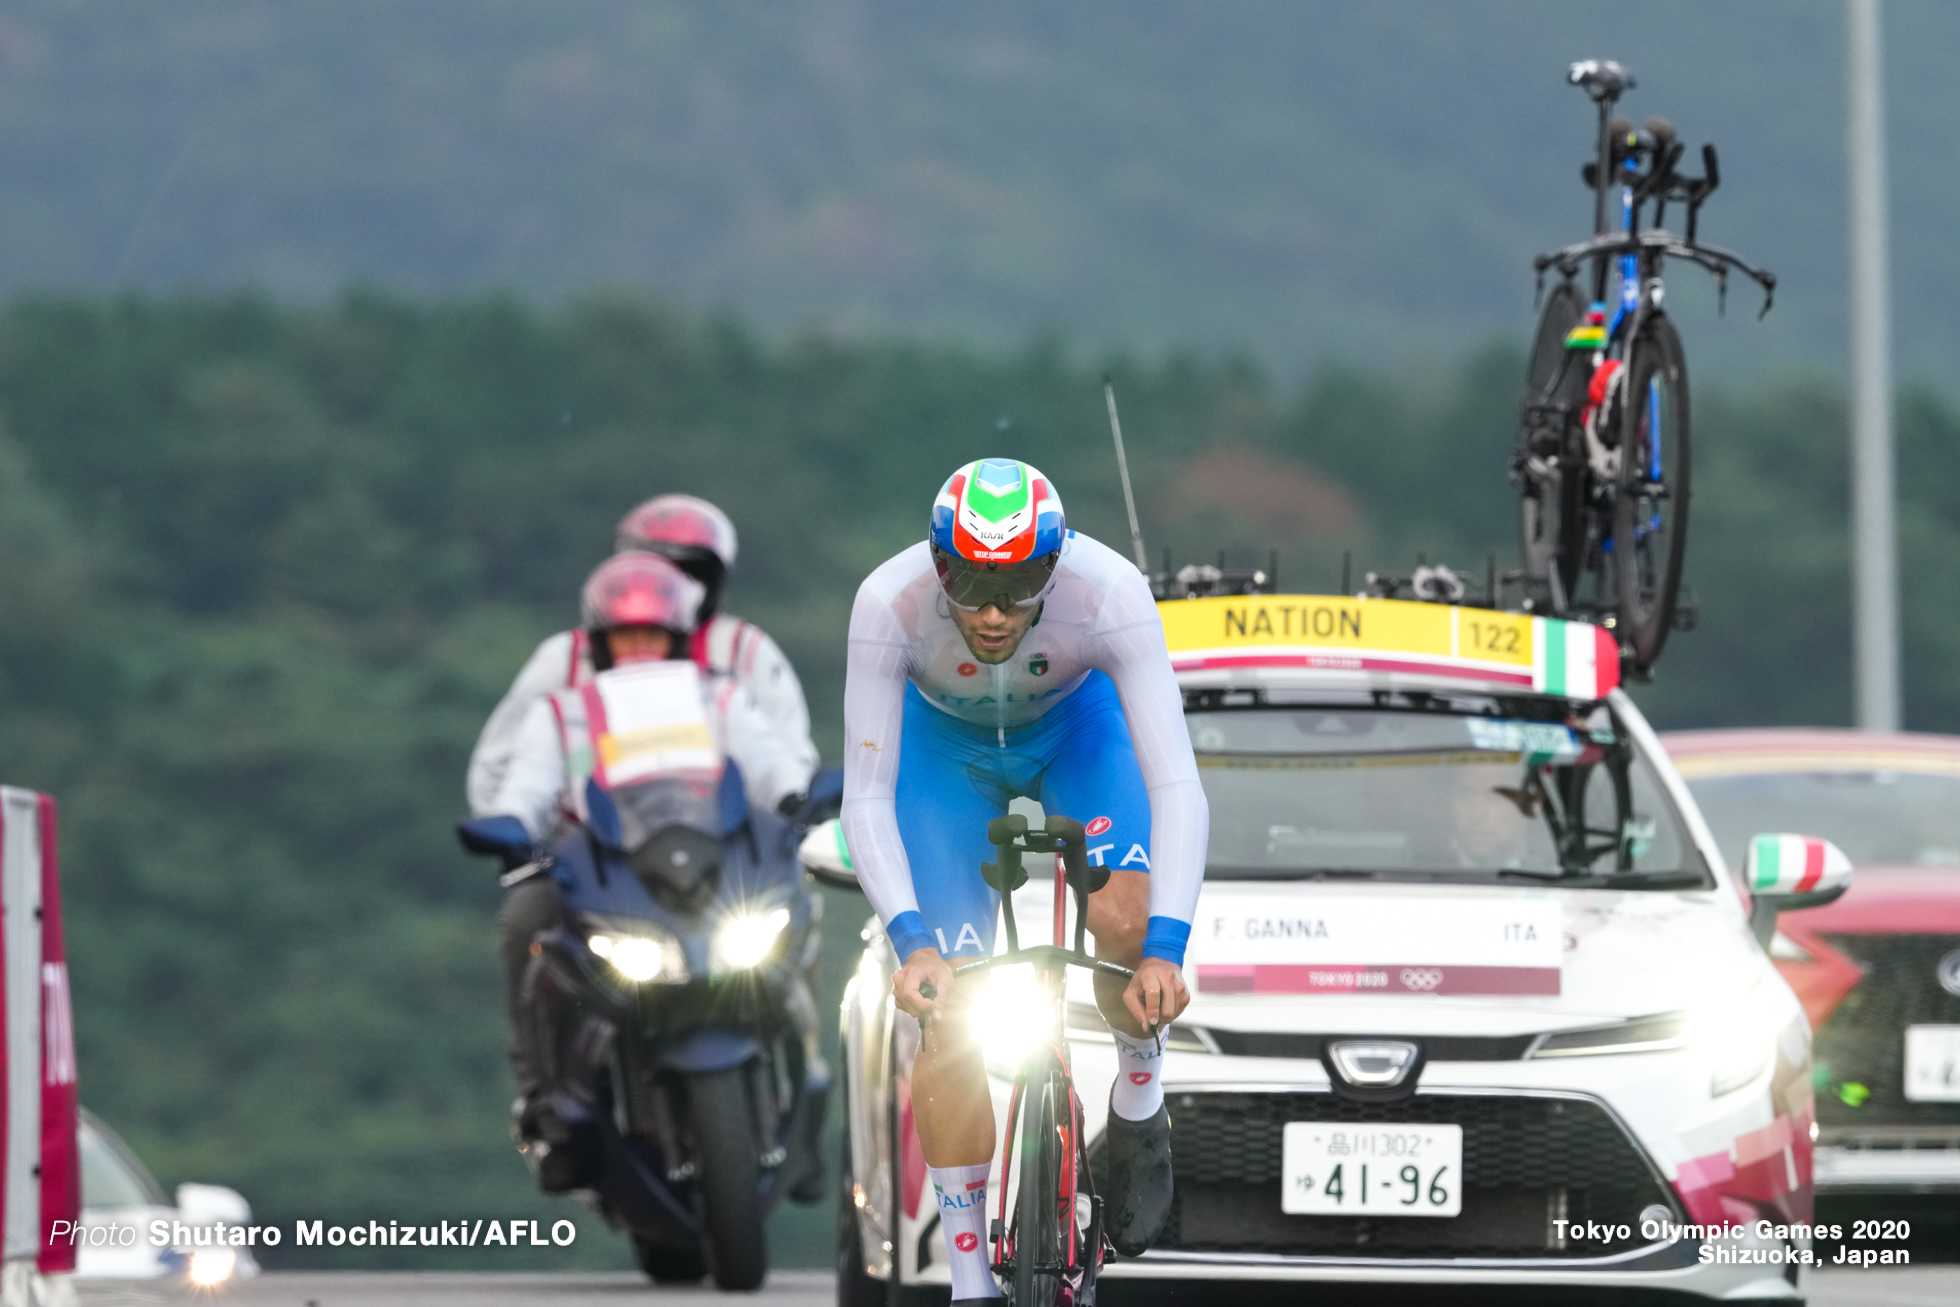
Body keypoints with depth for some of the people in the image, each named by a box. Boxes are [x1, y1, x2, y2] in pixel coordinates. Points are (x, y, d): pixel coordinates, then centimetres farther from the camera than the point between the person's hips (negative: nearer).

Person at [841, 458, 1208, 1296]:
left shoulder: (1110, 594, -38)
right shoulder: (890, 604, -37)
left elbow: (1177, 787, -39)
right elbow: (865, 800, -33)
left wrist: (1165, 949, -50)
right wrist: (910, 942, -46)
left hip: (1075, 727, 0)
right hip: (945, 746, 0)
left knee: (1126, 922, -27)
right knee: (950, 1015, -10)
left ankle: (1138, 1099, 5)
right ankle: (970, 1282, 1)